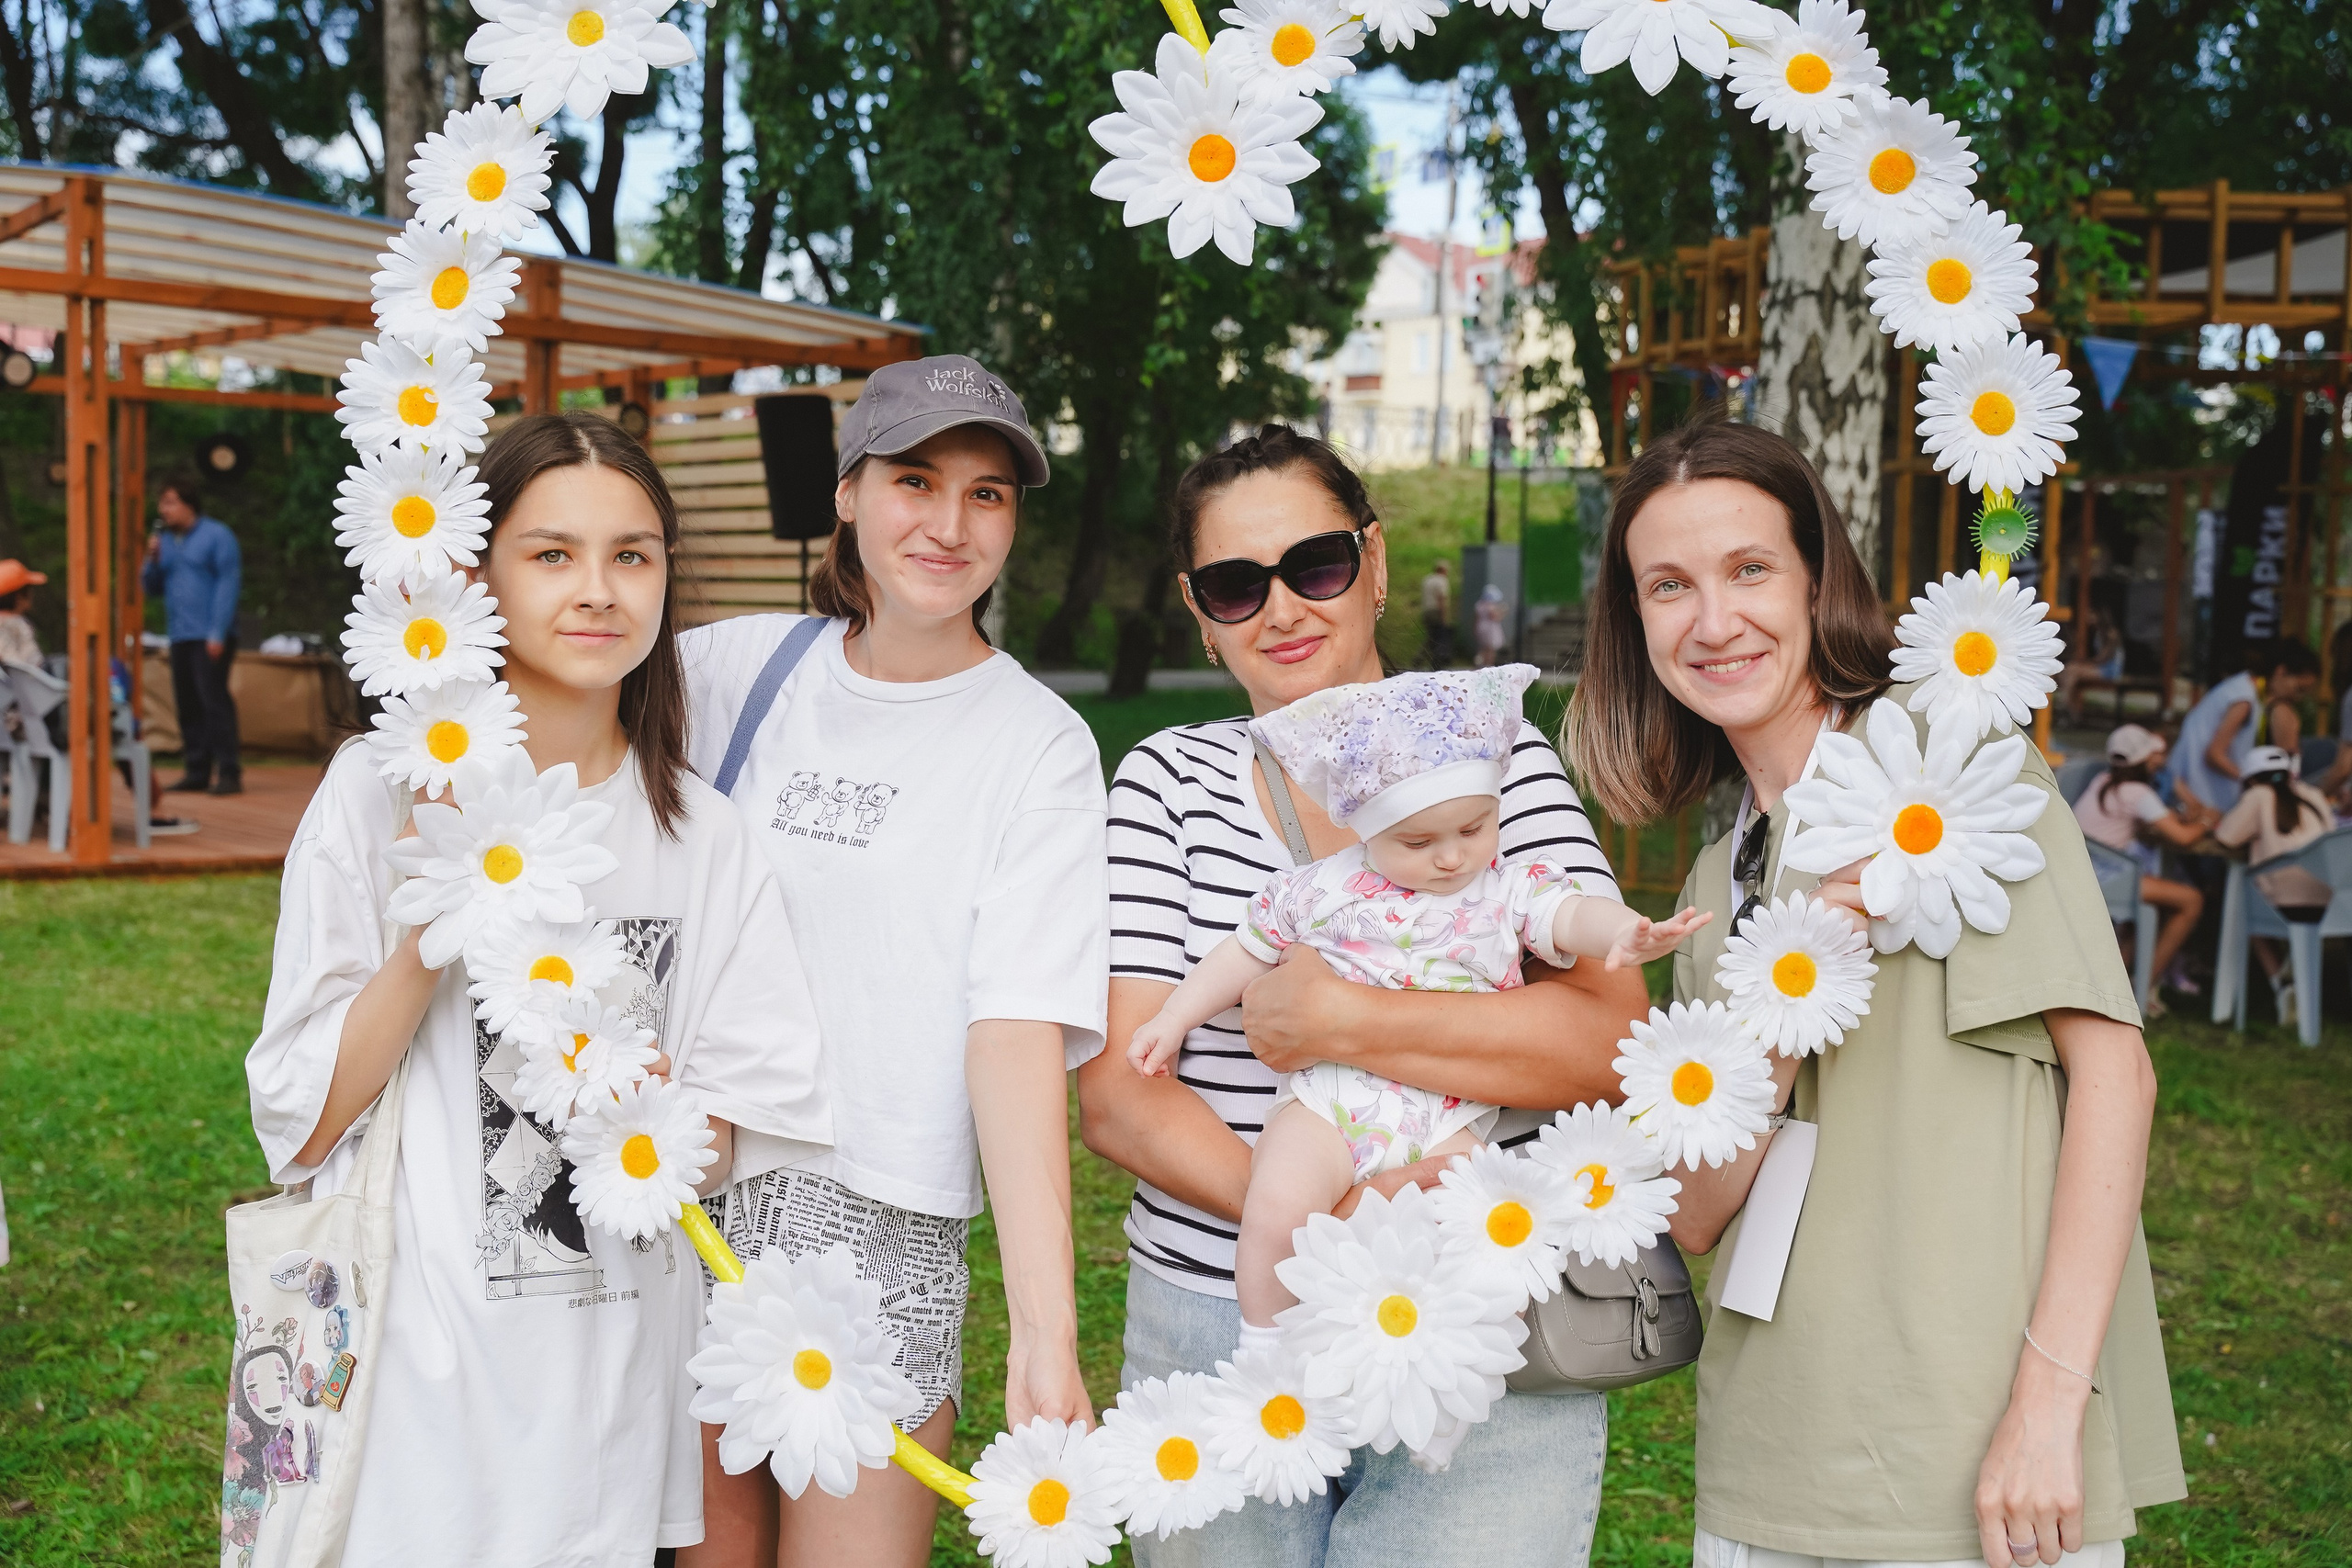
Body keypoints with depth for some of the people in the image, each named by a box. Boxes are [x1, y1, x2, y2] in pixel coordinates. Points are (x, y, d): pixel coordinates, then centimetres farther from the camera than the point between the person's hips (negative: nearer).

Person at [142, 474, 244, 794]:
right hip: (180, 636, 7)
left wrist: (218, 633, -15)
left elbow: (228, 584, -9)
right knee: (188, 705, 6)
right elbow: (153, 589, 20)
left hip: (210, 637, -7)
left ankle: (229, 773, -12)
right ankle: (197, 771, 11)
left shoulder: (216, 535, -3)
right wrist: (153, 561, -1)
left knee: (214, 699, -12)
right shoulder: (165, 541, 17)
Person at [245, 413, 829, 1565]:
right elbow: (302, 1123, -8)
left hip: (615, 1374, 3)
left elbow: (730, 1147, 2)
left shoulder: (703, 836, 1)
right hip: (417, 1370, -2)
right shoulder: (384, 794, -8)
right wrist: (428, 936, -21)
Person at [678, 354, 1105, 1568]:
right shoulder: (739, 665, 5)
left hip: (879, 1218, -3)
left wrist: (1047, 1331, -23)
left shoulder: (1037, 747, -5)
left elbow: (1020, 1030, -13)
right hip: (688, 1187, 3)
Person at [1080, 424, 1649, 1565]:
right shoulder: (1167, 782, 5)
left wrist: (1336, 1022, -19)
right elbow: (1116, 1098, -4)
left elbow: (1615, 1040, -13)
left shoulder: (1493, 750, 1)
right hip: (1214, 1332, 2)